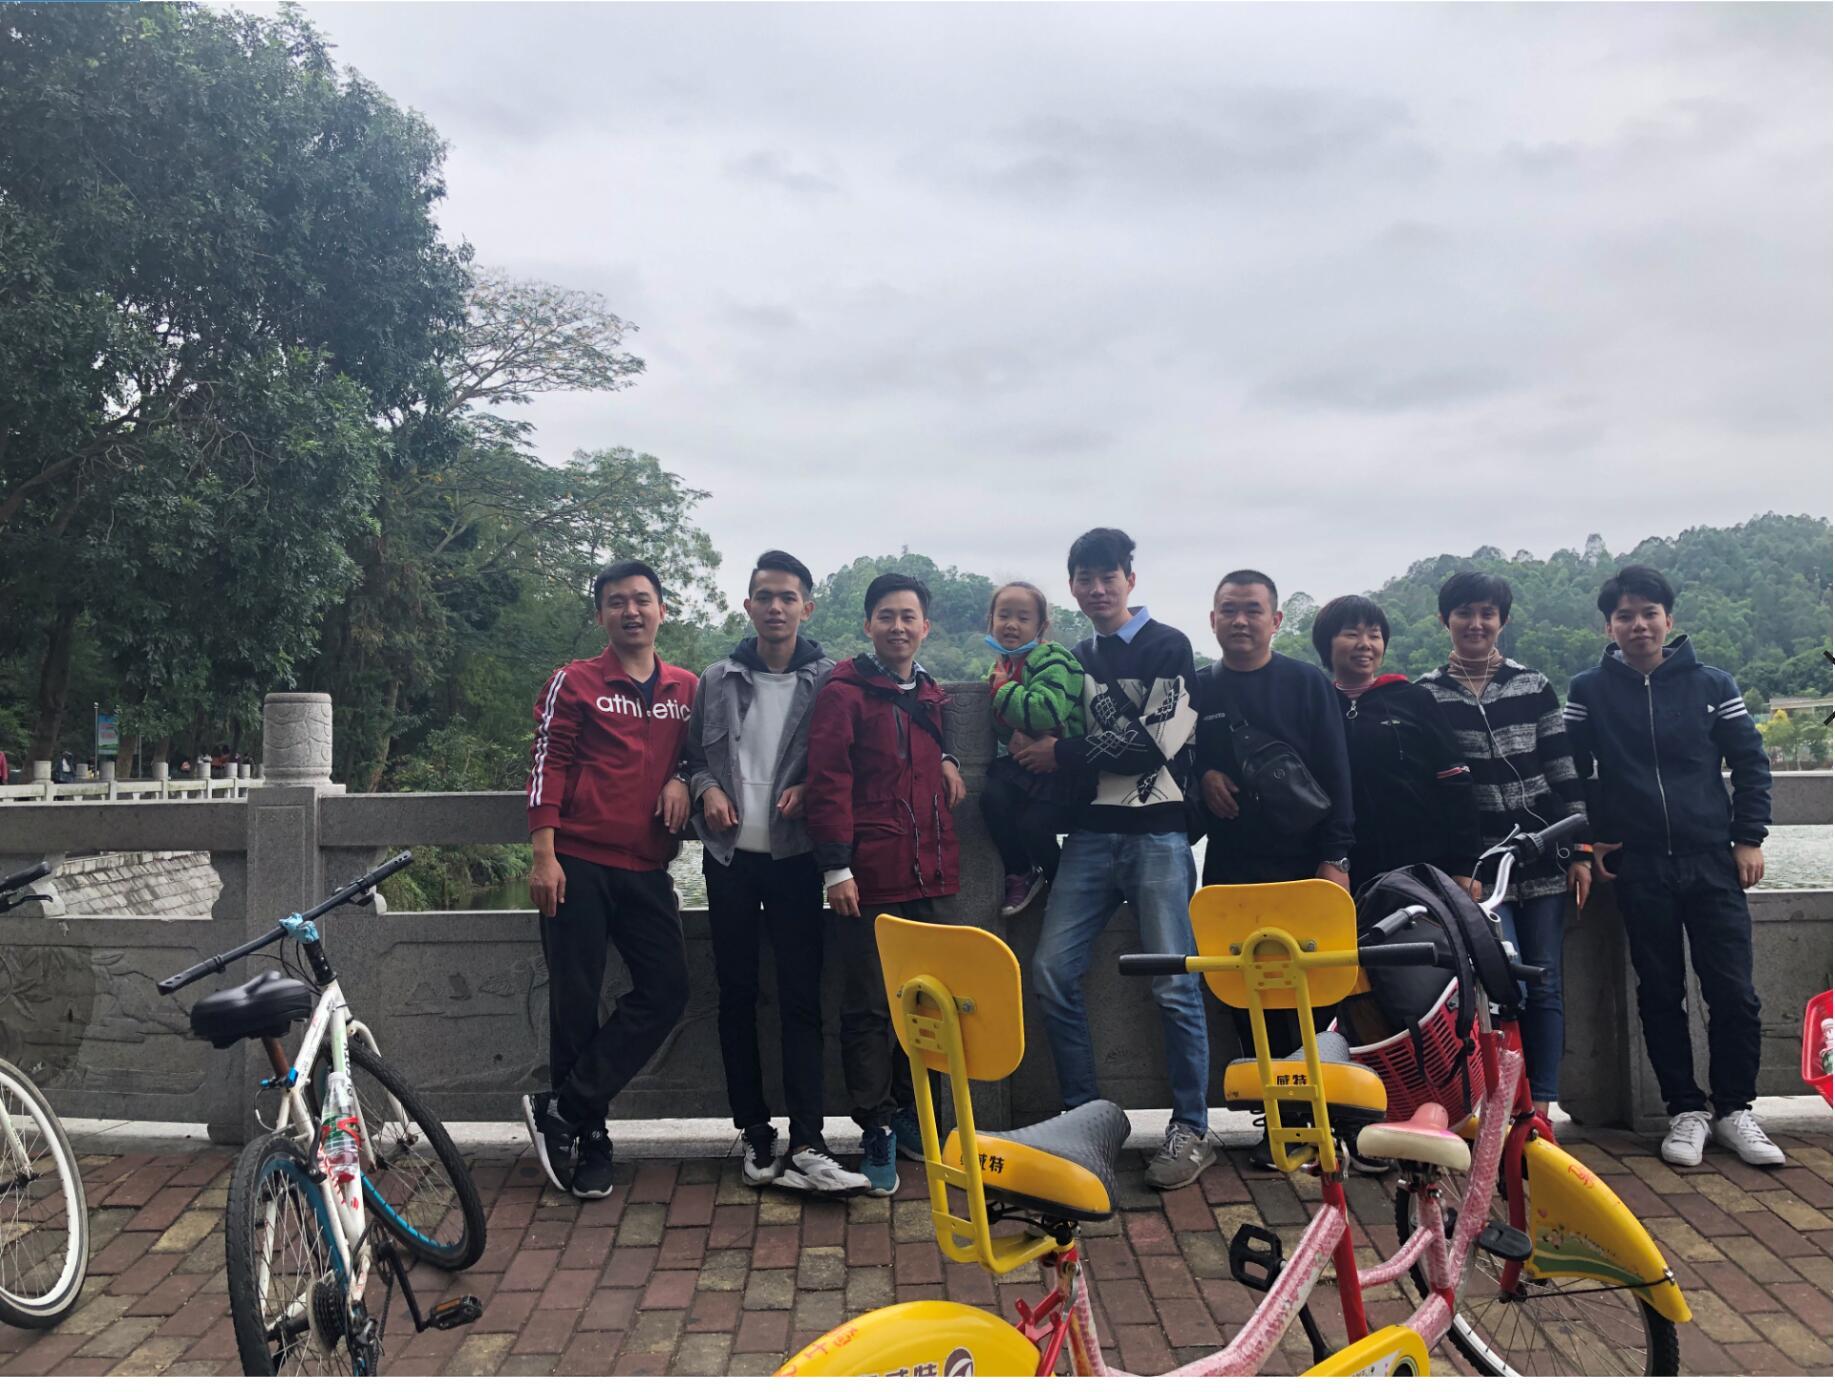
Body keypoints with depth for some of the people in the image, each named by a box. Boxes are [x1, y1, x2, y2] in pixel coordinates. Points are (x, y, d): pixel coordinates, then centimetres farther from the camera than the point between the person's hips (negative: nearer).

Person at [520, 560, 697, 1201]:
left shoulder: (685, 688, 13)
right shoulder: (574, 683, 2)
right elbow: (548, 765, -2)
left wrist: (682, 779, 1)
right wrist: (544, 854, -10)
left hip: (647, 867, 4)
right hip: (580, 863, -4)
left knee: (667, 987, -4)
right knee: (576, 1001, 0)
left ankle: (561, 1109, 4)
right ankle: (588, 1138, 13)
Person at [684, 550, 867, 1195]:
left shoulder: (828, 679, 1)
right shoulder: (717, 679, 7)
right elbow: (692, 755, 13)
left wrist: (808, 788, -14)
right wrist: (706, 788, -6)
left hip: (795, 856, -2)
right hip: (730, 856, 3)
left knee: (801, 998, -4)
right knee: (736, 995, 8)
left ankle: (806, 1147, -4)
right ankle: (755, 1133, 19)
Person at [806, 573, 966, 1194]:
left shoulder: (930, 694, 15)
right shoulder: (844, 692, -5)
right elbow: (828, 782, -11)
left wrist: (946, 759, 10)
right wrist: (837, 867, -17)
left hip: (929, 874, 7)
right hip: (871, 878, -7)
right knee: (869, 1008, 0)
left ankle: (910, 1113, 28)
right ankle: (876, 1132, 11)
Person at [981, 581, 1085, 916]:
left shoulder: (1052, 659, -14)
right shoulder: (1000, 665, 10)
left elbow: (1047, 712, -32)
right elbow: (1001, 725, 23)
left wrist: (1004, 690, -20)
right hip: (1019, 759, 7)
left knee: (1034, 823, -22)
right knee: (992, 797, -21)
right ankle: (1020, 875, 0)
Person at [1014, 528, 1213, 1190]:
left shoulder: (1167, 646, 0)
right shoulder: (1074, 660, 18)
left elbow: (1157, 738, -11)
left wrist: (1065, 754, -7)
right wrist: (1030, 744, -2)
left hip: (1156, 832, -5)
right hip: (1091, 834, 5)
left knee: (1173, 985, -3)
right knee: (1051, 972, -3)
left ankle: (1192, 1130, 11)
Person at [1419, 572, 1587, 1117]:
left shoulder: (1534, 687, 8)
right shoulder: (1425, 695, 3)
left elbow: (1564, 773, 7)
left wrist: (1579, 850, 3)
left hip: (1541, 859, 2)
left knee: (1544, 985, 4)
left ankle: (1541, 1108, 12)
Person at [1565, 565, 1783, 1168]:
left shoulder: (1710, 683, 4)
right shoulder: (1588, 691, 3)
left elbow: (1751, 762, 7)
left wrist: (1750, 838, 0)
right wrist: (1588, 840, 2)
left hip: (1713, 862, 0)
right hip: (1638, 868, 0)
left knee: (1733, 993, 0)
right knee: (1660, 994, 5)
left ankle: (1734, 1110, 16)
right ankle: (1686, 1110, 17)